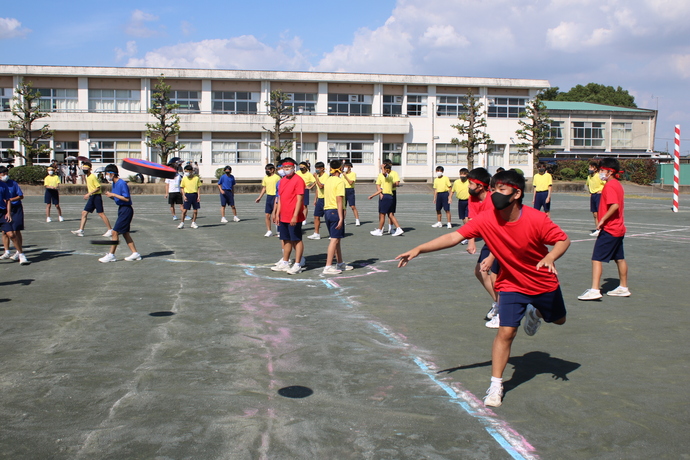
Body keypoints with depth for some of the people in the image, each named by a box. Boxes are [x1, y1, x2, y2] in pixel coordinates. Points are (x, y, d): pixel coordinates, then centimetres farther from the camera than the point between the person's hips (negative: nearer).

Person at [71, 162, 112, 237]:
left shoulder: (93, 177, -14)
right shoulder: (87, 177, 13)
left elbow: (98, 188, -18)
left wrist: (89, 194, -23)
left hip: (96, 196, -9)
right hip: (91, 197, 9)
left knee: (101, 214, -7)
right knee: (84, 213, 4)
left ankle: (110, 230, -1)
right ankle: (81, 230, 6)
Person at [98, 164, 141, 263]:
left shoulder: (122, 183, -17)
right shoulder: (114, 183, 11)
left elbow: (127, 198, -20)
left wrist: (114, 195, -20)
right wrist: (110, 195, -2)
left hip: (126, 210, -10)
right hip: (121, 209, 10)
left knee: (115, 232, -7)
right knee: (125, 232, 11)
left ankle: (111, 255, 0)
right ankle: (135, 253, 16)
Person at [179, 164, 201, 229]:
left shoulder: (196, 178, 1)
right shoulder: (184, 178, 2)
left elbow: (198, 187, 4)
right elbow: (182, 188, 6)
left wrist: (198, 196, -3)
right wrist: (184, 196, -5)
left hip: (195, 194, 0)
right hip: (187, 195, 0)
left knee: (195, 210, 4)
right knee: (184, 210, -3)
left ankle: (193, 223, 16)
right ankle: (182, 223, 8)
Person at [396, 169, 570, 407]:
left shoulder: (536, 219, -27)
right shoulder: (487, 220, -23)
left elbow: (563, 240, -17)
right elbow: (454, 236, -25)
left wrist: (550, 257, -39)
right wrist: (418, 249, -33)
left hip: (544, 283, 1)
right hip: (512, 285, -1)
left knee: (558, 320, 23)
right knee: (506, 332, -12)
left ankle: (534, 312, 58)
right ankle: (496, 385, 0)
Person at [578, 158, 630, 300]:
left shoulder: (609, 186, -16)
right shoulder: (617, 184, 14)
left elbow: (615, 205, -28)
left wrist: (602, 220, -25)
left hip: (609, 229, -10)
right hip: (618, 228, 10)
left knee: (597, 258, -10)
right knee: (620, 258, 17)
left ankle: (594, 290, -13)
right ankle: (623, 288, 27)